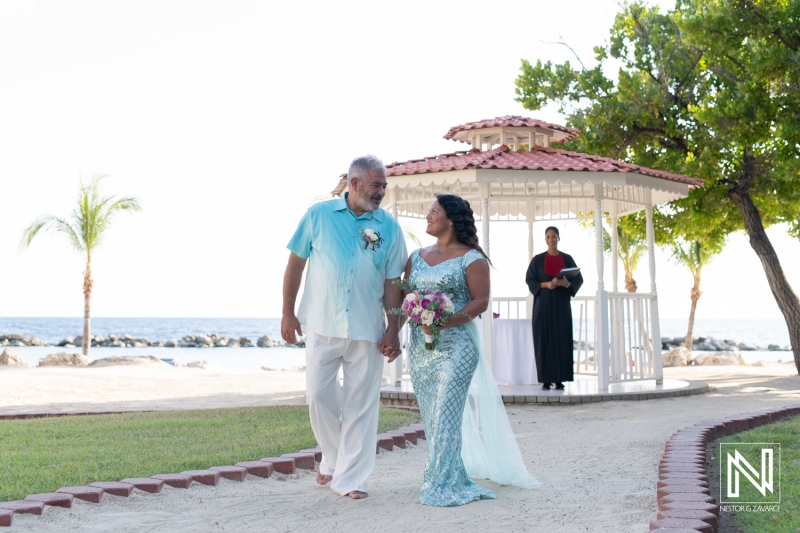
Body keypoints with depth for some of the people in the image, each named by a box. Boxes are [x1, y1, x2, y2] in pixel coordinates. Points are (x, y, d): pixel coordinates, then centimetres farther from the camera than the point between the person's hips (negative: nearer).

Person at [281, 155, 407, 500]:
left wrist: (393, 329, -3)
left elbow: (393, 281, 3)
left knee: (360, 406, 3)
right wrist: (287, 313, 3)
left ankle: (349, 478, 12)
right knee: (318, 394, 2)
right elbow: (295, 263, 5)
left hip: (367, 330, 0)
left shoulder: (389, 227, 3)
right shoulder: (318, 215, 1)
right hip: (322, 325, 0)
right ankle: (333, 459, 26)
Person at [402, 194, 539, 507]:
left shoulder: (471, 259, -4)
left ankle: (441, 485, -3)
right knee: (430, 415, 7)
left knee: (445, 414, -9)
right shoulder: (417, 257, 15)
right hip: (420, 346, 6)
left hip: (455, 346, -6)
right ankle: (457, 479, 18)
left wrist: (447, 321, -22)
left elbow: (481, 300, -10)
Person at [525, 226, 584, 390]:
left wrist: (566, 283, -16)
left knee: (562, 339, -3)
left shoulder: (567, 258, 8)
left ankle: (559, 379, 0)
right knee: (544, 340, -4)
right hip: (543, 304, -1)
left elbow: (579, 279, 4)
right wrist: (545, 284, -16)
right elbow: (529, 279, 0)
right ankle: (546, 379, -2)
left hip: (561, 304, 1)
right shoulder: (538, 259, 5)